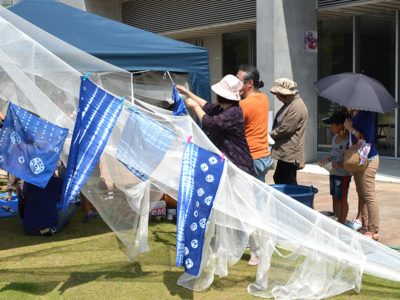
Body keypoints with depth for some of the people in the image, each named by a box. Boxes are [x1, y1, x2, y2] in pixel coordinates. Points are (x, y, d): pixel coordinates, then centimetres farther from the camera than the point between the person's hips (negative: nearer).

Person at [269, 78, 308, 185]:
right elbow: (279, 125, 24)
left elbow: (285, 129, -21)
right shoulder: (289, 104, 15)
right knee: (278, 179, 16)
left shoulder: (296, 108, -19)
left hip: (290, 154, -11)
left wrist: (269, 135, -7)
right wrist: (272, 134, 8)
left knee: (288, 183, -6)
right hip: (284, 153, 11)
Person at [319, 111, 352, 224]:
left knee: (342, 199, 2)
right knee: (335, 198, 12)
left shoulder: (348, 140, -17)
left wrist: (340, 164, -27)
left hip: (343, 174, -8)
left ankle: (342, 223, 11)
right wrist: (327, 160, 3)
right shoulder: (335, 137, 7)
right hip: (333, 173, 8)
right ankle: (335, 220, 20)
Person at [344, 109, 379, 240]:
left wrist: (351, 128, -17)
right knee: (361, 194, 16)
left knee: (369, 195, -3)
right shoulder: (354, 113, 8)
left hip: (367, 160, -10)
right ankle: (365, 226, 27)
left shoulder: (367, 114, -19)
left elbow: (367, 139, -23)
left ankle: (373, 231, 5)